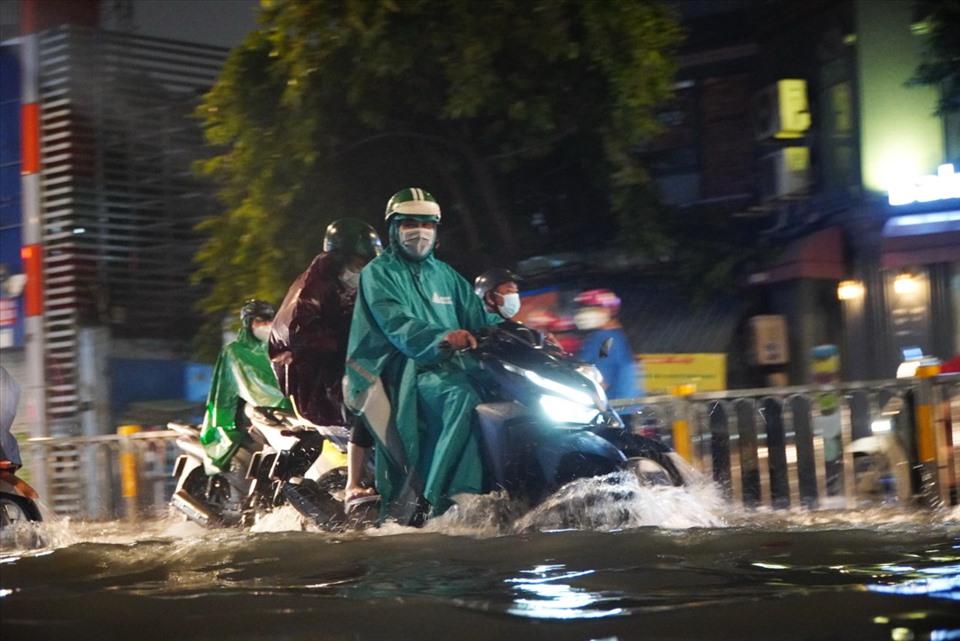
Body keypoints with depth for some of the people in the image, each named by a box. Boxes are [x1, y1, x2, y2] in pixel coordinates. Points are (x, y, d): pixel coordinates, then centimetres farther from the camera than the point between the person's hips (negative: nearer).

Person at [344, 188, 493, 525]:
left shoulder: (445, 275, 25)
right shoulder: (378, 273, 4)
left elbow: (479, 317, 19)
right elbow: (396, 324, -14)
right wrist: (442, 337, -31)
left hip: (446, 366, 7)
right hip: (403, 372, -7)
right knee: (462, 396, -34)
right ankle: (423, 500, -40)